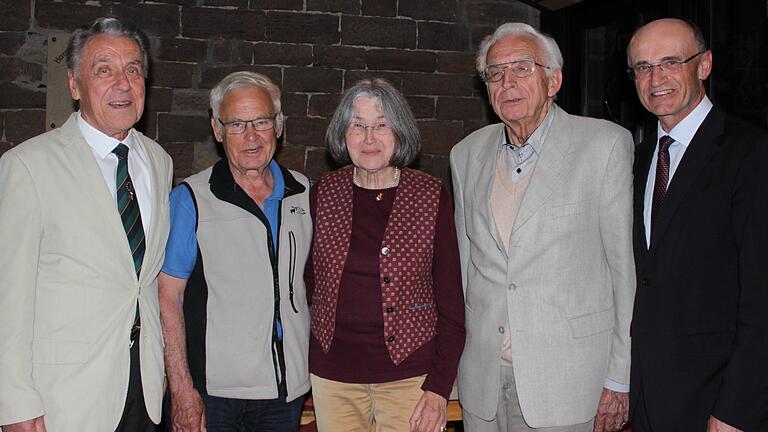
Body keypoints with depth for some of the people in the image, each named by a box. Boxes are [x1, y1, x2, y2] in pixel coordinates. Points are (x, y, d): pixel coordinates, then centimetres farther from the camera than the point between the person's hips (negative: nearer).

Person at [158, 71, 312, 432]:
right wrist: (182, 389, -13)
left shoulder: (303, 193, 5)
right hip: (213, 392, -3)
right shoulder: (190, 199, -6)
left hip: (289, 389, 4)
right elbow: (168, 299, -8)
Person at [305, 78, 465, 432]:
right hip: (333, 371, 2)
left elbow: (451, 302, -5)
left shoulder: (432, 197, -6)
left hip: (409, 372, -2)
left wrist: (439, 388, -10)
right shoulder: (323, 193, 0)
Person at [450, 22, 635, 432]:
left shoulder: (605, 144, -6)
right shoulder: (467, 153, 8)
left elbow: (626, 267, -6)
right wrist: (453, 361, 11)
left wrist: (619, 379, -7)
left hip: (563, 381, -4)